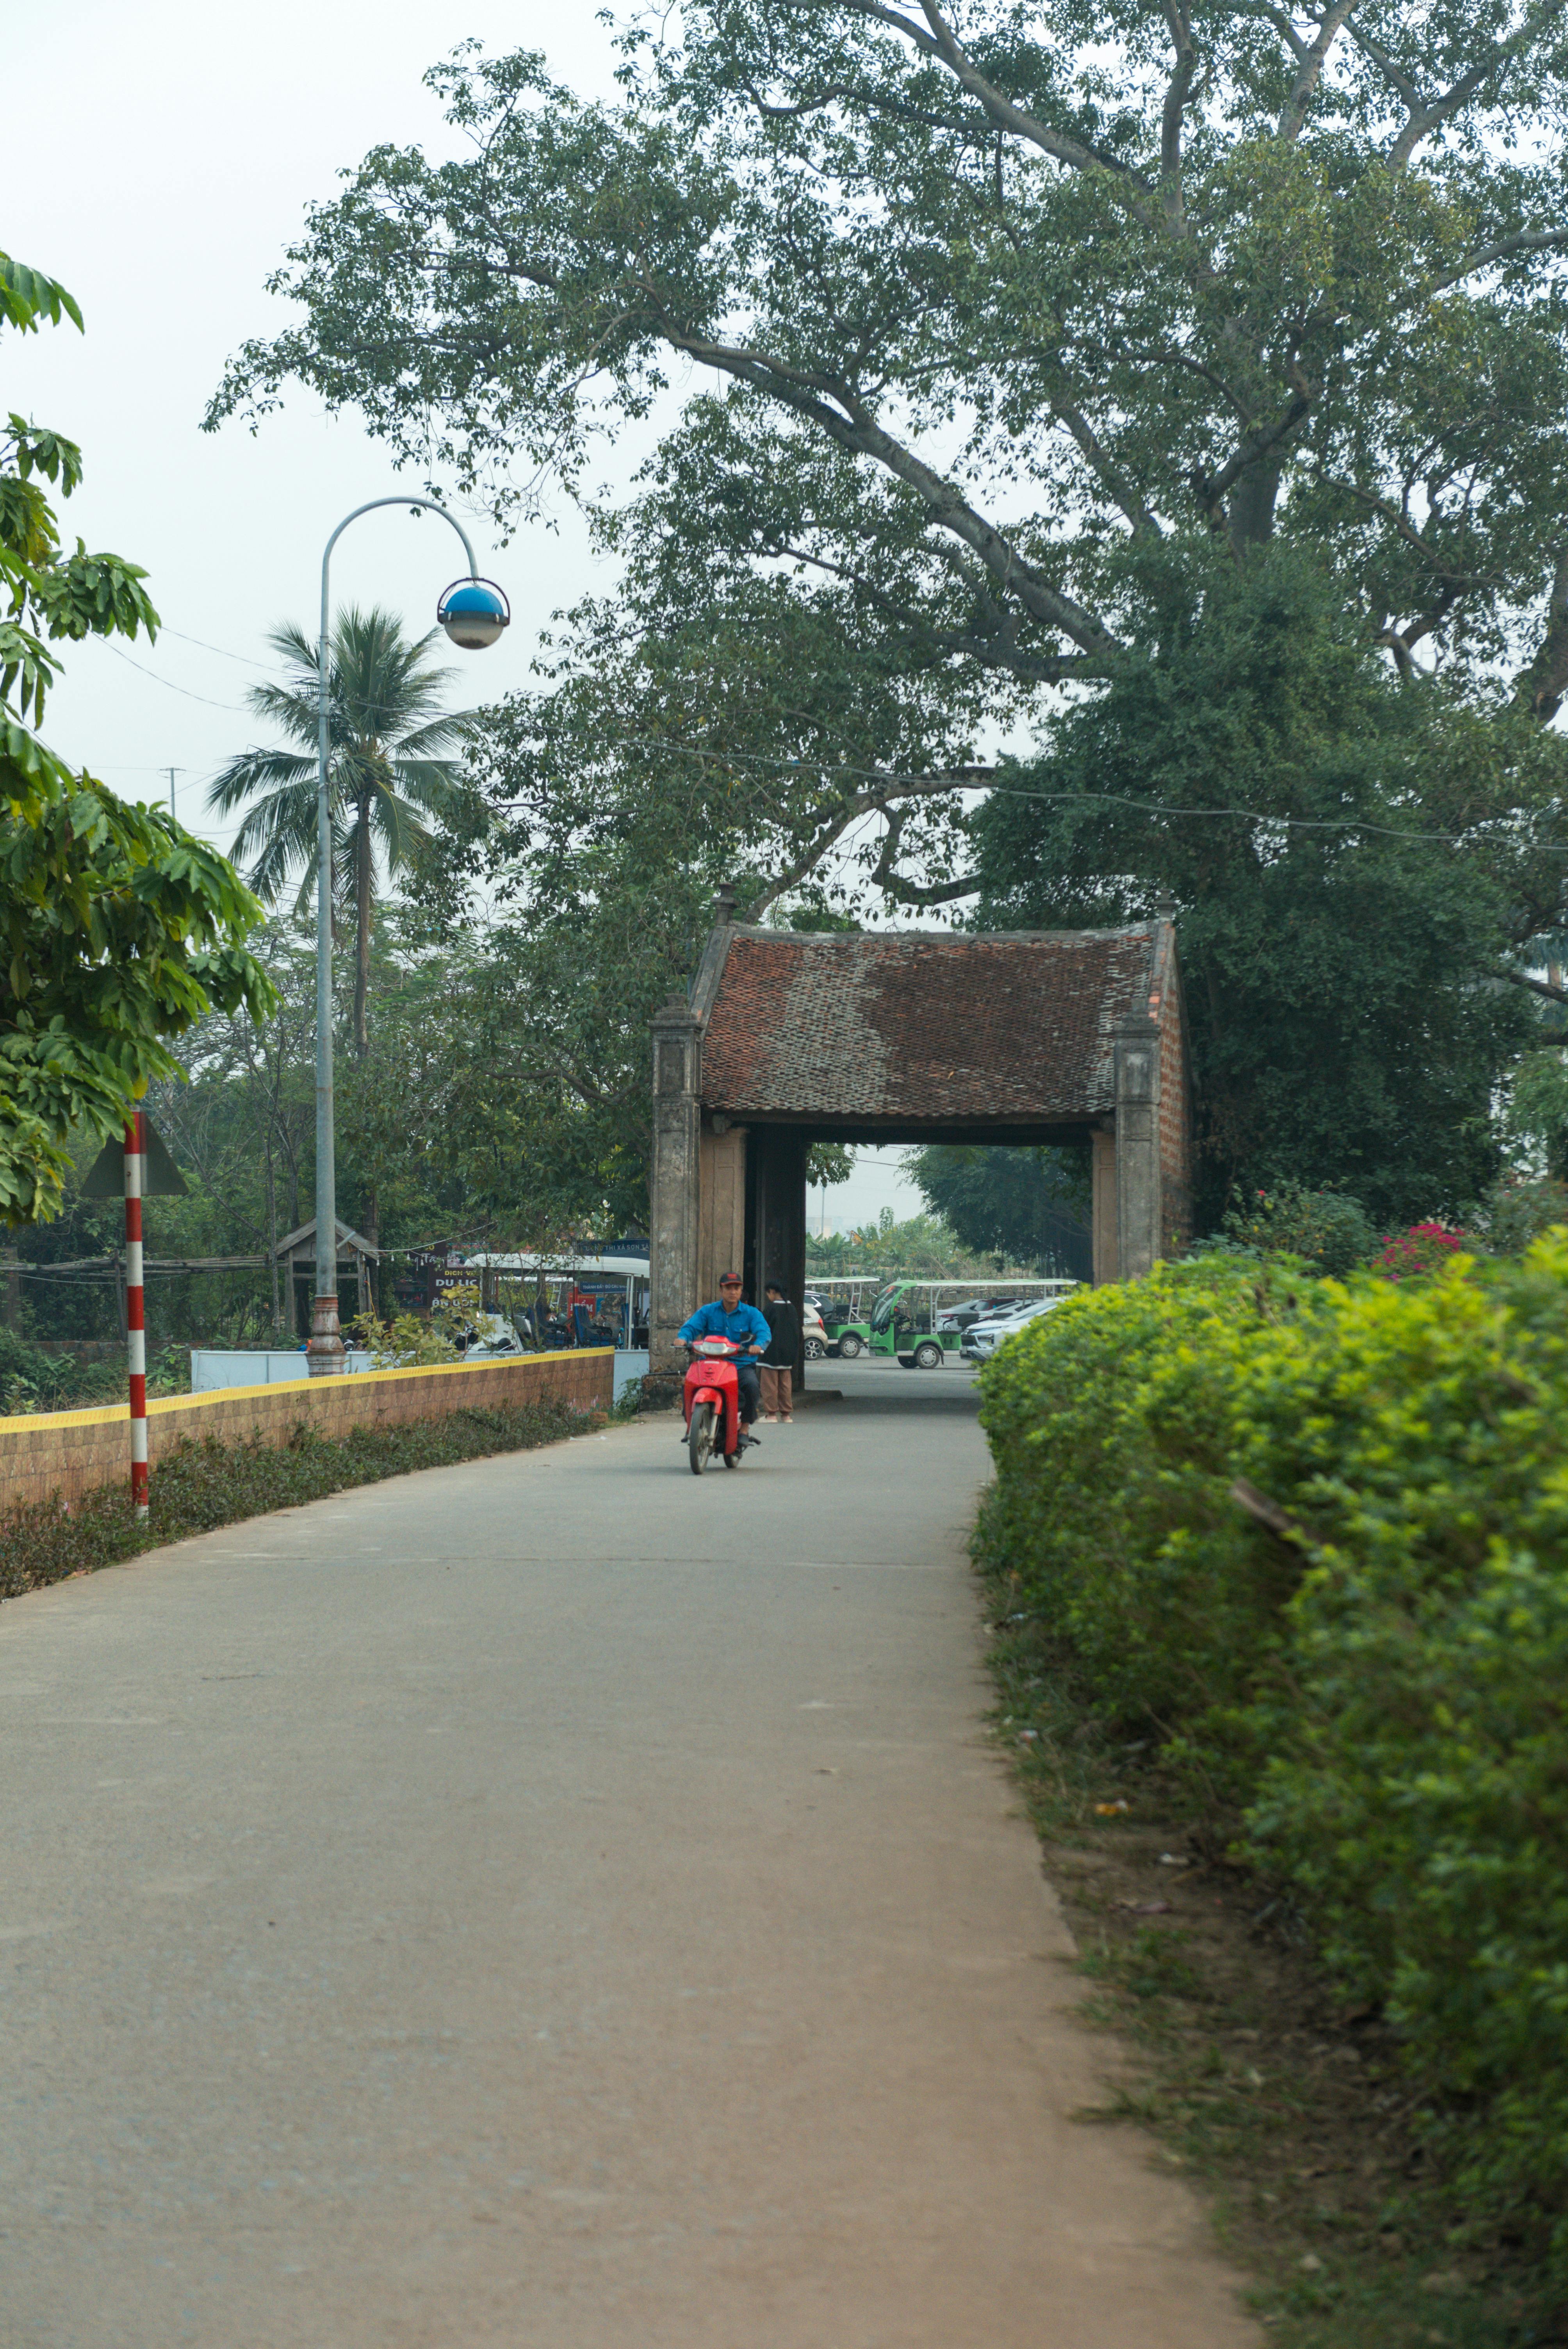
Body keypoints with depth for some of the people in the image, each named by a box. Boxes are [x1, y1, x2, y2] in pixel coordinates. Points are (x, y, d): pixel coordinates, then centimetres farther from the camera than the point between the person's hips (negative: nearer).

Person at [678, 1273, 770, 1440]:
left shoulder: (751, 1313, 7)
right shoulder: (707, 1312, 11)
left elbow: (764, 1332, -8)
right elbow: (691, 1326, -1)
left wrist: (758, 1345, -33)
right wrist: (683, 1338, -26)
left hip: (742, 1365, -1)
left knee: (752, 1386, -32)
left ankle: (744, 1429, -17)